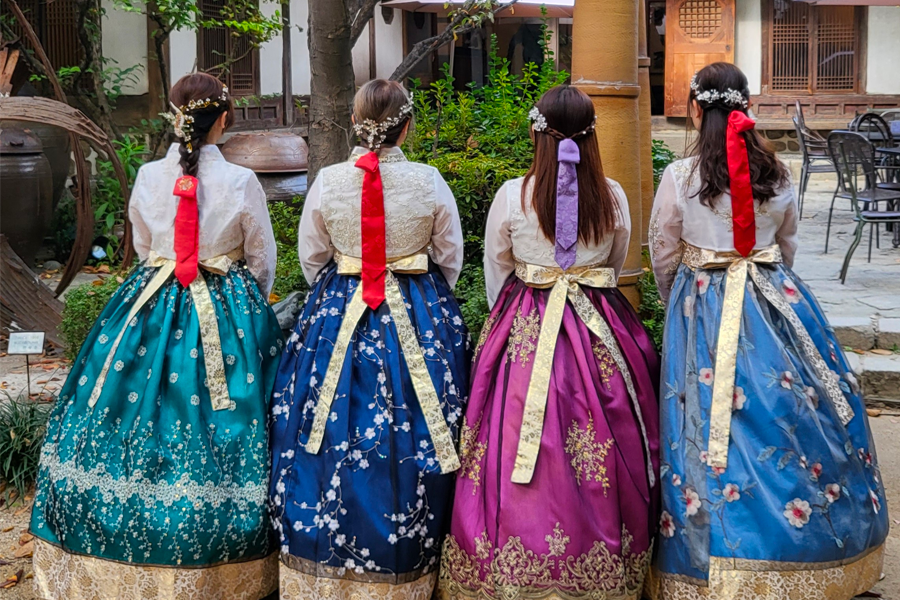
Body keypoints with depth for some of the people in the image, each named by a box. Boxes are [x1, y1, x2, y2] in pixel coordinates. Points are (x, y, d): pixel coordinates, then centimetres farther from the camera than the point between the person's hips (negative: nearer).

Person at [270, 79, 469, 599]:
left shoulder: (328, 181, -5)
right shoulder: (429, 182, -7)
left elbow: (311, 258, 7)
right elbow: (451, 258, 5)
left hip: (337, 313, 1)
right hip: (421, 317, -1)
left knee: (329, 430, 8)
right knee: (411, 431, 5)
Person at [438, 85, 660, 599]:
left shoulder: (512, 195, -6)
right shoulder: (613, 196, -1)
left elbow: (496, 273, 6)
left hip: (525, 332, -2)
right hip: (602, 325, 2)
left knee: (520, 440, 2)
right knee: (605, 444, 7)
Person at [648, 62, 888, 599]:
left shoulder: (680, 177, -9)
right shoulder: (777, 174, 0)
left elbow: (664, 255, 1)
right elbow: (788, 244, 14)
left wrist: (680, 304, 19)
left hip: (703, 305, -2)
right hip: (777, 301, 3)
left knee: (715, 424, 1)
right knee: (796, 406, 10)